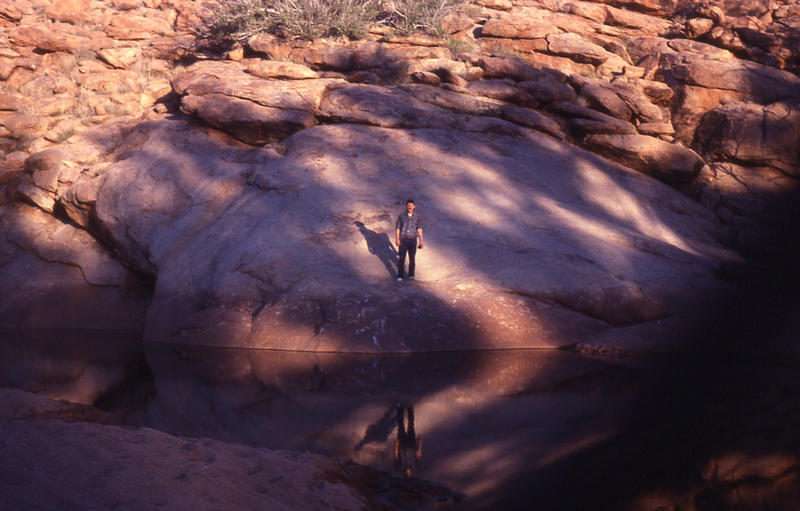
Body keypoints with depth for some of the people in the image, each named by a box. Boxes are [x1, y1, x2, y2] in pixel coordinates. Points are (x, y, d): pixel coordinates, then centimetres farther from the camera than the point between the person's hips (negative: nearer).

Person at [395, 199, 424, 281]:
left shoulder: (417, 217, 1)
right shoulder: (401, 216, -4)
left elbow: (419, 229, 3)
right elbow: (397, 228, -4)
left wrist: (421, 241, -4)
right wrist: (397, 239, -15)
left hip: (412, 240, 1)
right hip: (403, 240, -1)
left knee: (412, 258, 4)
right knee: (402, 258, -6)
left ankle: (411, 275, 20)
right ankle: (400, 276, 3)